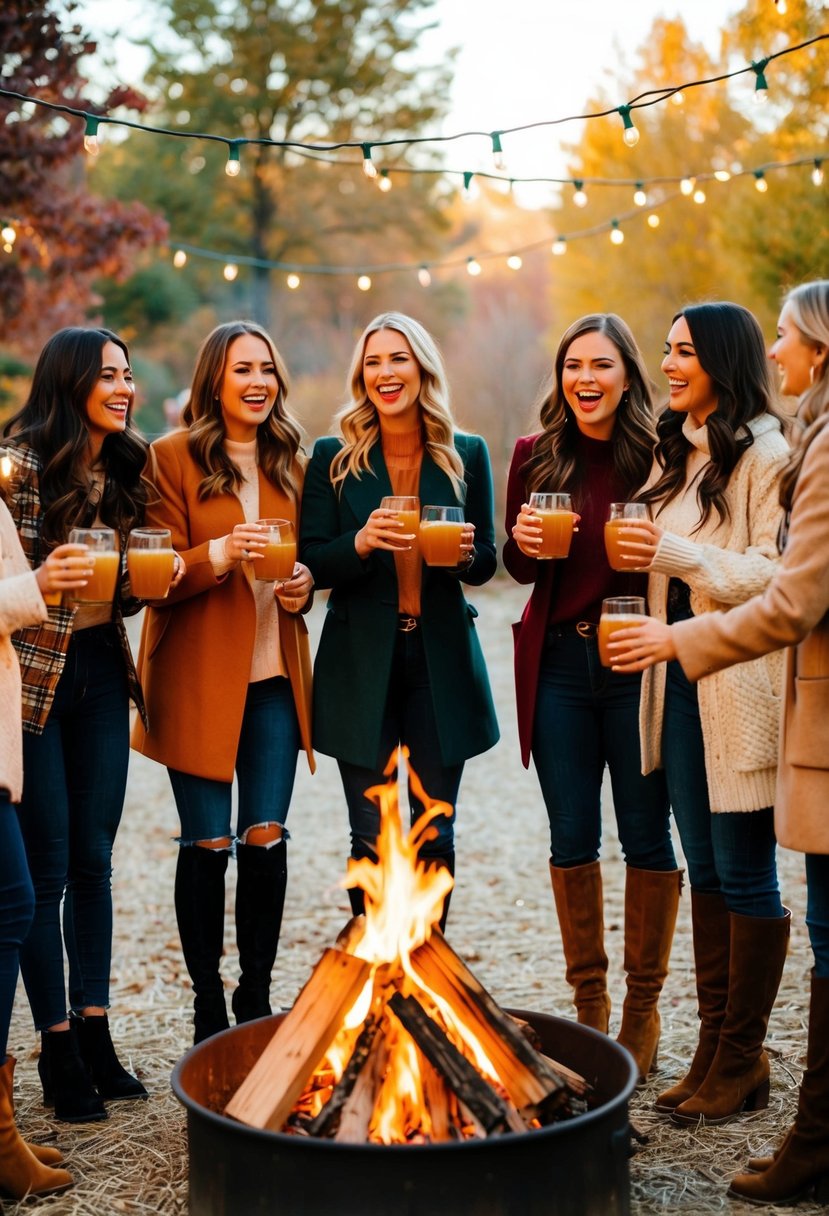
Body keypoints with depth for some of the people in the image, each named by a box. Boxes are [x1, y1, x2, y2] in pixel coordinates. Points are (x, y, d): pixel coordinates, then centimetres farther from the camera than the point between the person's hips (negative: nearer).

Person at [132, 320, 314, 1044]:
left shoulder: (291, 463, 13)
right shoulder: (173, 458, -2)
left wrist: (303, 586, 0)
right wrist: (222, 554, -23)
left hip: (274, 676, 4)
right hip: (197, 678, -3)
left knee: (267, 837, 1)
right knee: (207, 843, 0)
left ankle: (257, 999, 16)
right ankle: (208, 1008, 15)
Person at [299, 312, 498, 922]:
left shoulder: (467, 455, 5)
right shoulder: (333, 457, 1)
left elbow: (486, 561, 9)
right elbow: (311, 564, -2)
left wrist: (466, 555, -14)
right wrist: (361, 543, -21)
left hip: (441, 660, 1)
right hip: (362, 662, -1)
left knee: (436, 834, 7)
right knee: (372, 838, 2)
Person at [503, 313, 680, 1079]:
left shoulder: (659, 455, -4)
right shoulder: (535, 456, 5)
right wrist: (521, 543, -8)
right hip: (558, 664, 3)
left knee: (646, 836, 5)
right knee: (572, 839, 9)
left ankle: (643, 1007, 22)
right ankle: (588, 1001, 25)